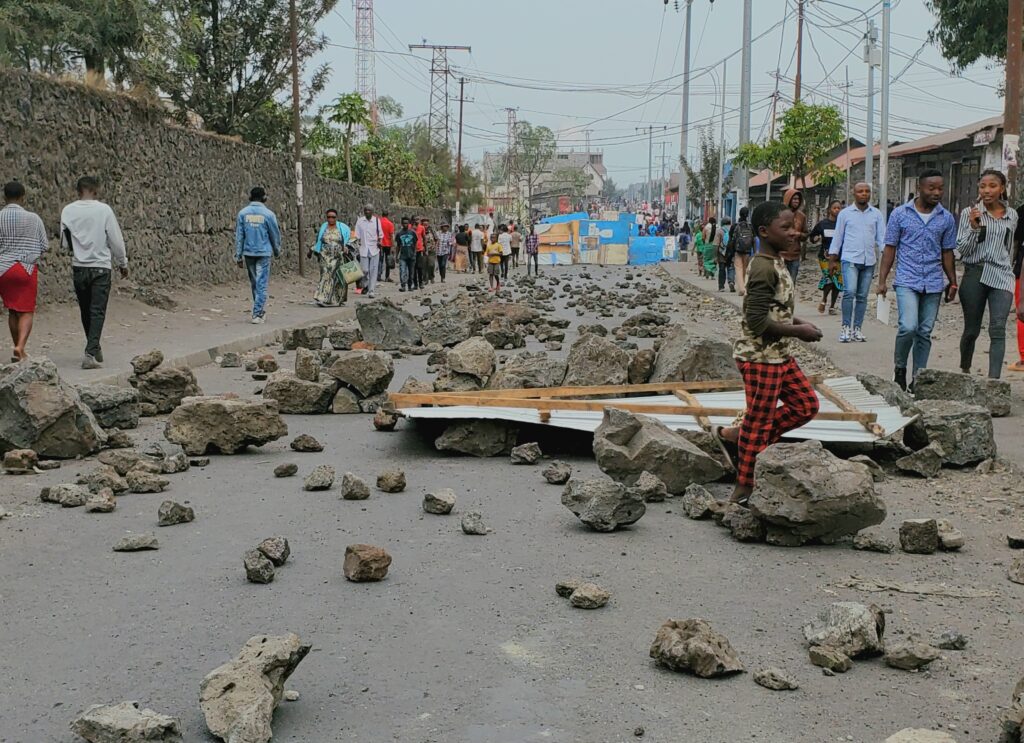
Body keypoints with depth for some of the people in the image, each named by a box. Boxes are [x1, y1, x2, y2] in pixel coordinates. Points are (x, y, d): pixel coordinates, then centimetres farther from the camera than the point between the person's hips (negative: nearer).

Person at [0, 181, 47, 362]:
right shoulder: (33, 218, -4)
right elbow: (44, 246, 1)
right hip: (27, 268, -2)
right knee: (26, 311, 1)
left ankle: (17, 350, 20)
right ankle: (20, 346, -19)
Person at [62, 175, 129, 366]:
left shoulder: (67, 211, -2)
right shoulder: (104, 210, -9)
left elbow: (64, 242, 6)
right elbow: (116, 240, -4)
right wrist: (123, 263, 9)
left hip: (79, 267, 3)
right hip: (101, 266, -3)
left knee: (86, 311, 16)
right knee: (97, 311, -3)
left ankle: (94, 349, 29)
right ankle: (91, 352, -15)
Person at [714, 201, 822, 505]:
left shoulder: (777, 262, 10)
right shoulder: (764, 268, -21)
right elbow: (757, 321, -25)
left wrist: (797, 321, 8)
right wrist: (799, 331, -18)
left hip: (779, 354, 10)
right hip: (760, 356, -10)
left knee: (806, 405, 15)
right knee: (760, 421, 0)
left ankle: (734, 434, 20)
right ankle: (744, 490, 13)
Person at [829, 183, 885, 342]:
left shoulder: (877, 215, 10)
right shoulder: (845, 213, 5)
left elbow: (881, 237, 9)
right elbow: (838, 237, 8)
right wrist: (832, 259, 4)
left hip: (869, 261, 3)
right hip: (850, 259, -2)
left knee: (862, 296, 5)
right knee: (849, 292, -15)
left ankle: (857, 329, 12)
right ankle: (846, 327, -9)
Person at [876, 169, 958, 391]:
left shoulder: (946, 218, 8)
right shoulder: (900, 214, 1)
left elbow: (947, 253, 14)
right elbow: (890, 248, 3)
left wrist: (953, 283, 12)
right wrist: (882, 280, -2)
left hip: (933, 284, 3)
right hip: (907, 282, -3)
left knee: (925, 333, 5)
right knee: (908, 327, -17)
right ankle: (899, 368, 6)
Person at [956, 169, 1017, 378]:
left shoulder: (1012, 216, 10)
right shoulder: (969, 213, -1)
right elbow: (962, 249, -4)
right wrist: (974, 227, -18)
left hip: (1001, 277, 2)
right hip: (975, 275, -1)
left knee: (998, 329, -12)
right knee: (971, 330, 7)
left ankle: (994, 379, -17)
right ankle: (964, 371, 29)